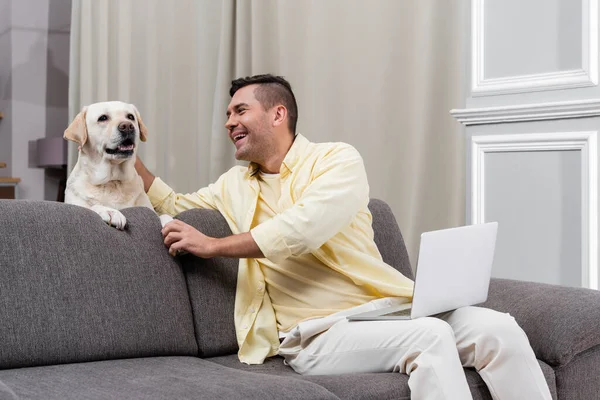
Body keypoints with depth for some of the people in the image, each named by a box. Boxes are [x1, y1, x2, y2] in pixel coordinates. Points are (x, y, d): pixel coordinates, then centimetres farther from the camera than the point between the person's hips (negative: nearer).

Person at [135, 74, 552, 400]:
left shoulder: (338, 158, 2)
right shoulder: (234, 185, 19)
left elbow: (304, 228, -15)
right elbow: (174, 206, 31)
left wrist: (213, 245, -9)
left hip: (384, 306, 0)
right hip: (318, 333, 0)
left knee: (497, 329, -25)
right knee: (430, 337, -32)